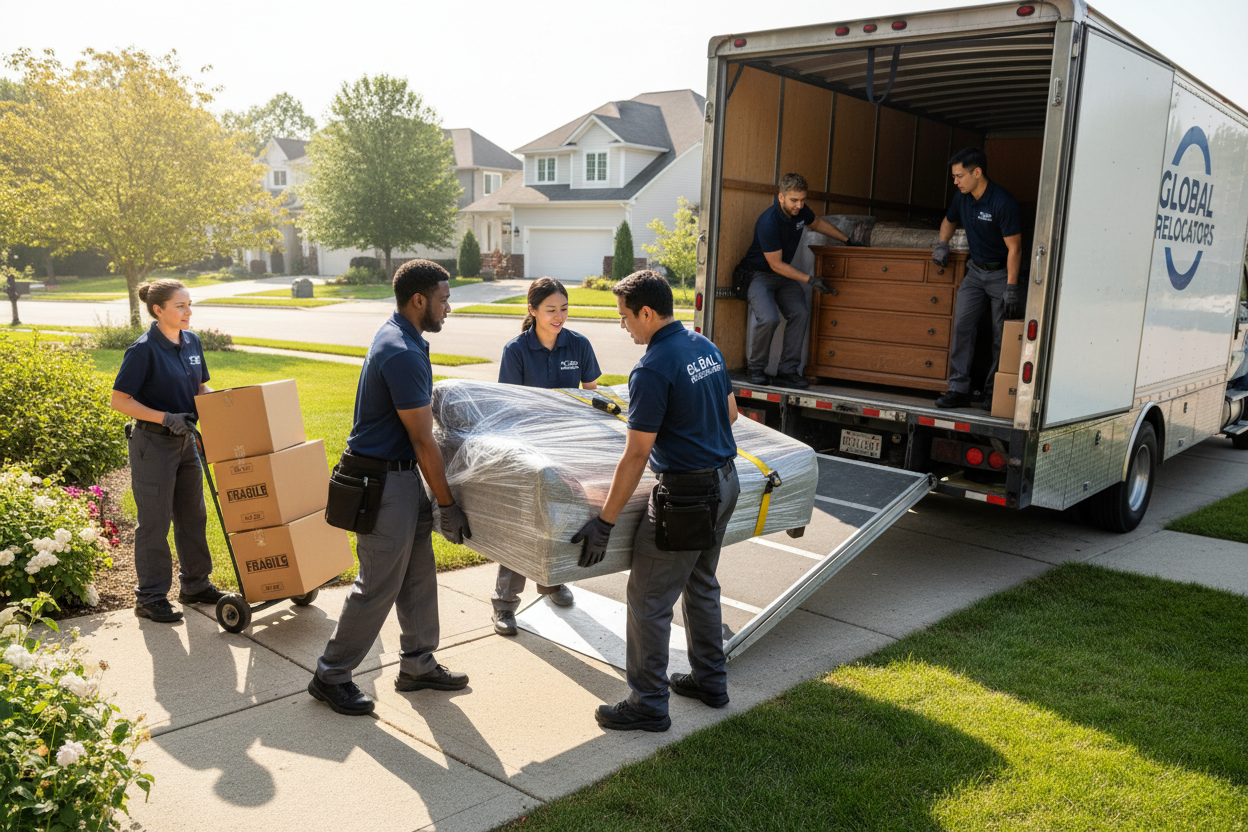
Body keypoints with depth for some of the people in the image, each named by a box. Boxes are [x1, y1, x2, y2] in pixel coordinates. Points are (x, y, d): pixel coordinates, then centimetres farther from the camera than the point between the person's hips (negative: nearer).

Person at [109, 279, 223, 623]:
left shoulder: (192, 342, 4)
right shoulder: (144, 349, -17)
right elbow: (120, 400, -16)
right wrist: (166, 418, -22)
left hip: (185, 440, 7)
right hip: (152, 444, -7)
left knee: (193, 514, 15)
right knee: (155, 521, 2)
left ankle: (195, 584, 29)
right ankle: (150, 597, 14)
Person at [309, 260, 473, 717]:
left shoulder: (399, 338, 10)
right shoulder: (401, 354, -23)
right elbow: (423, 440, -21)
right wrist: (447, 505, -15)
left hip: (401, 473, 10)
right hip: (382, 480, -10)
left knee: (418, 574, 15)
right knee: (378, 585, 0)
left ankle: (418, 664, 28)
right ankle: (330, 675, 15)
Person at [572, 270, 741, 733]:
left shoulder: (653, 370, -20)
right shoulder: (706, 348, 6)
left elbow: (635, 456, -21)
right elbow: (731, 412, 18)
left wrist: (604, 522, -16)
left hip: (685, 495, -9)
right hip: (725, 482, 9)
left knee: (649, 600, 2)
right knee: (701, 585, 23)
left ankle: (649, 704, 11)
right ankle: (710, 680, 35)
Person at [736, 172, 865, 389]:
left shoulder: (800, 211, -6)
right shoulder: (769, 223, -29)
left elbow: (818, 223, 19)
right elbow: (776, 264, -23)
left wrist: (847, 240, 19)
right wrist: (810, 280, -23)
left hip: (783, 274, 7)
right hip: (759, 274, -7)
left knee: (800, 313, -13)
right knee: (769, 318, -28)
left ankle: (787, 370, -6)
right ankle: (756, 368, -7)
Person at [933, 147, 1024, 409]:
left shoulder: (1003, 202, -21)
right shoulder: (962, 198, 1)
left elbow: (1014, 248, -20)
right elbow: (949, 221, 24)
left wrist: (1011, 289, -22)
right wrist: (942, 245, 5)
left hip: (1002, 272, -6)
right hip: (975, 270, 6)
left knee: (1001, 335, -2)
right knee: (962, 323, -7)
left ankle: (993, 393, 7)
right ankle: (958, 389, -6)